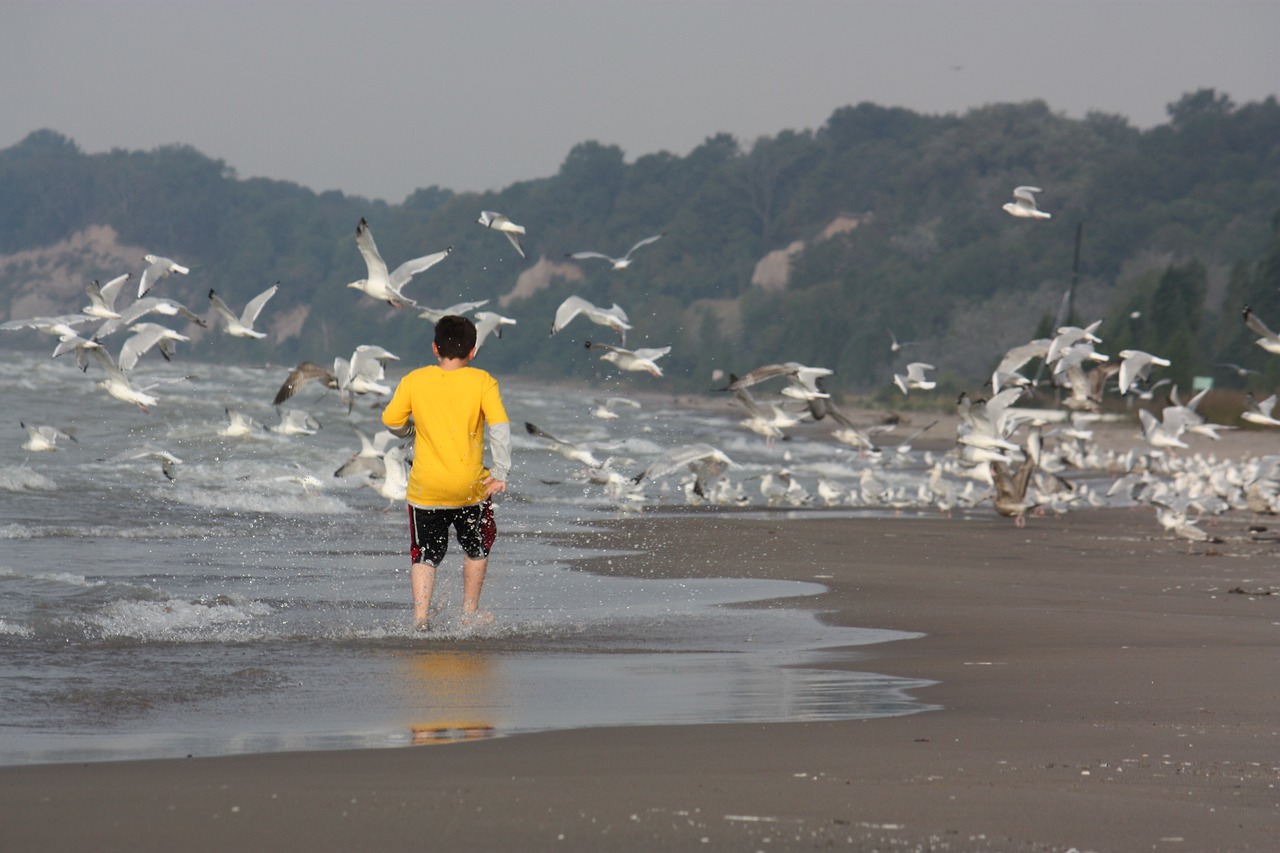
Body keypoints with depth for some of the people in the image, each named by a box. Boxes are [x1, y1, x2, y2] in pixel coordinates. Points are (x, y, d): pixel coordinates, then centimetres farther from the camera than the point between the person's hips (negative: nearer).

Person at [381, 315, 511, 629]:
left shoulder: (413, 381, -1)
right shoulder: (482, 382, -4)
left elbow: (391, 420, -1)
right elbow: (499, 425, -13)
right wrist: (500, 473, -10)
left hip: (425, 488, 0)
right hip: (470, 486, 0)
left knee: (425, 555, 8)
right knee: (477, 547, 22)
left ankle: (420, 615, -8)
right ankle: (470, 612, 27)